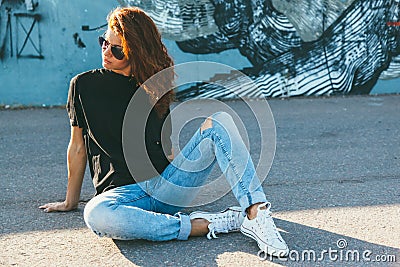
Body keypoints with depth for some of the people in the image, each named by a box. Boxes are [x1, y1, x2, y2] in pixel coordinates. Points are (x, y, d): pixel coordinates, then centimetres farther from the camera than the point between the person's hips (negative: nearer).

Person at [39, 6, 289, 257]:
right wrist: (71, 201, 17)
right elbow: (78, 148, 11)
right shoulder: (84, 85, 6)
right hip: (123, 191, -2)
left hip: (167, 184, 3)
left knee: (220, 121, -17)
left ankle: (256, 215, -31)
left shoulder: (153, 88, 13)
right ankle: (207, 224, -31)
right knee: (96, 215, -40)